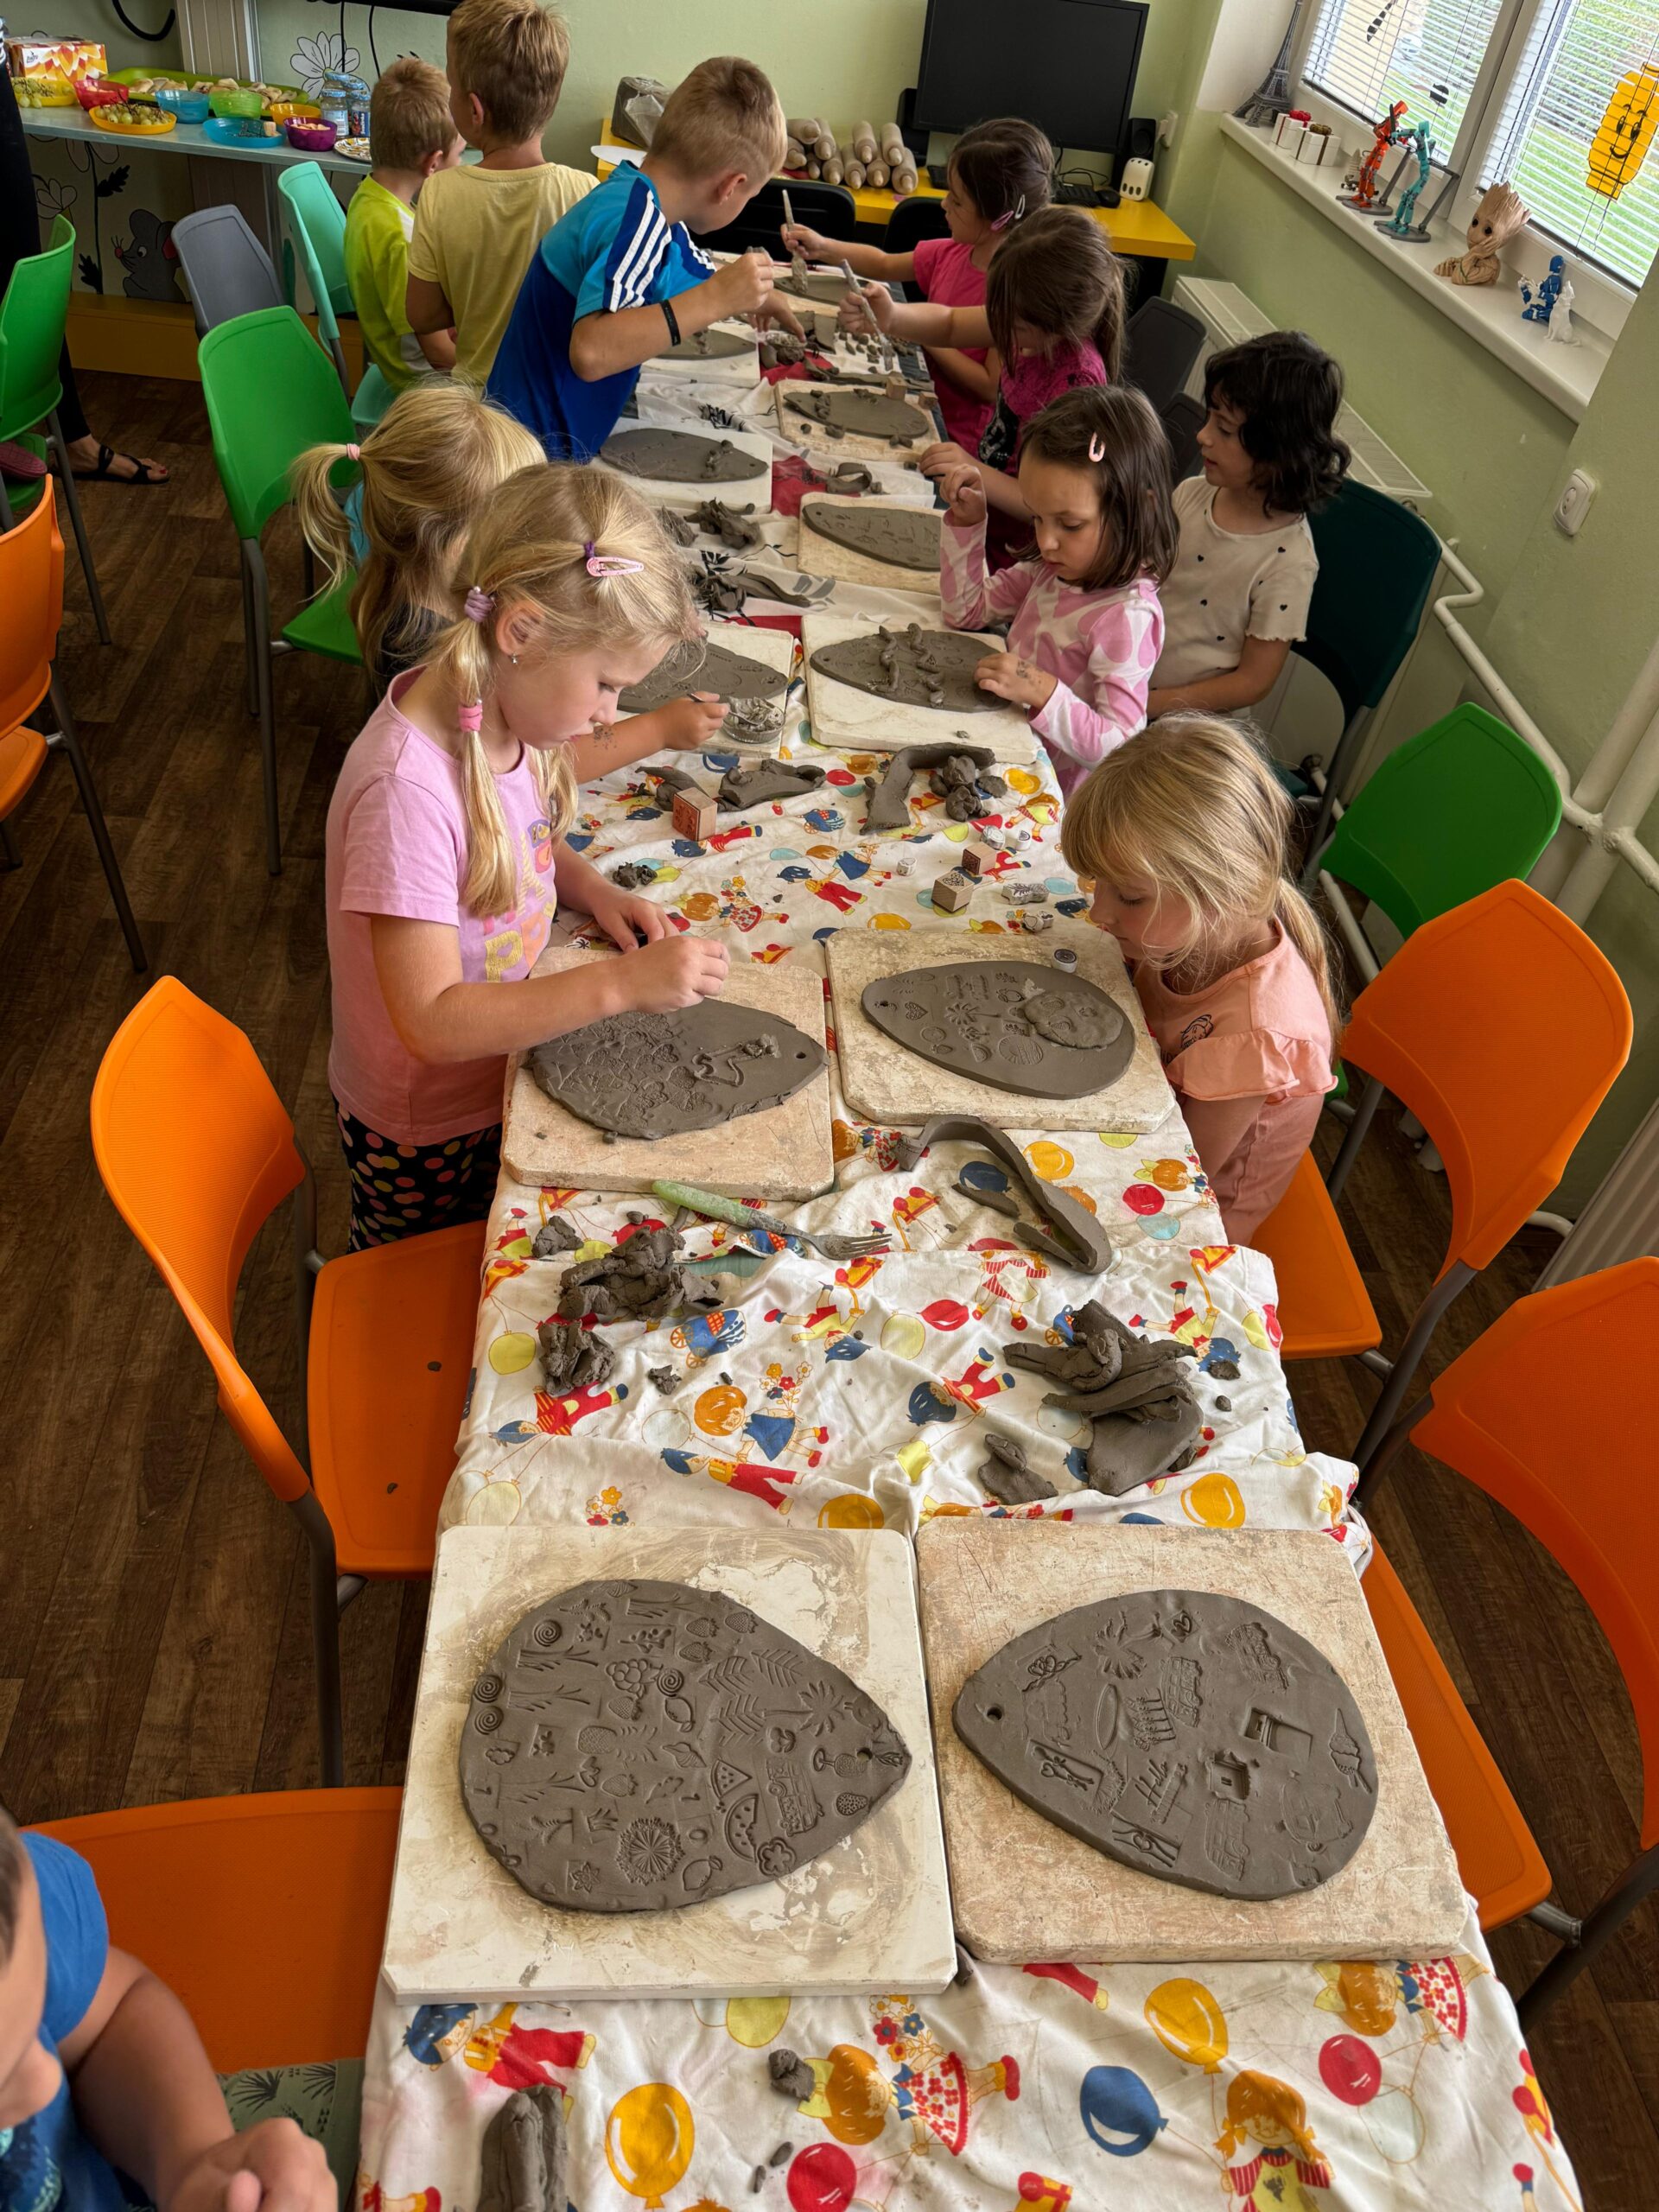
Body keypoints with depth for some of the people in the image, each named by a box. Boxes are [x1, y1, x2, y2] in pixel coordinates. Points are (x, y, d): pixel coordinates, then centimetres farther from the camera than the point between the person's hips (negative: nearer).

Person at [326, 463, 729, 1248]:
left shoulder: (499, 711, -11)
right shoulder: (409, 790, -36)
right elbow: (434, 1020, -35)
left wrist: (590, 888, -7)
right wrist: (622, 985, -37)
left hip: (500, 1079, 7)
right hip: (427, 1136, -7)